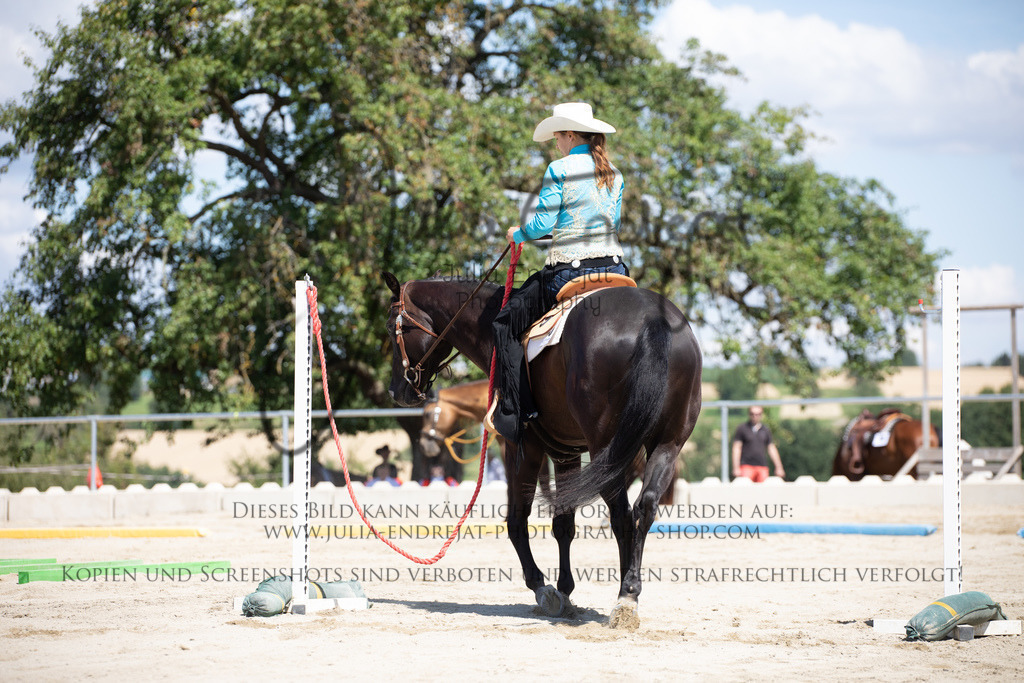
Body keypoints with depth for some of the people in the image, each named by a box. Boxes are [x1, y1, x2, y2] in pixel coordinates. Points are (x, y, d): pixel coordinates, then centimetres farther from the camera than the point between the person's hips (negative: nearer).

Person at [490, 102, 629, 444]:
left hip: (568, 270, -6)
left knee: (507, 322, 7)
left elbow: (543, 223, -10)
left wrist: (518, 234, 10)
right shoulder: (614, 174, 12)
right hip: (613, 267, 6)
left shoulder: (559, 170, -7)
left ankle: (516, 412, -2)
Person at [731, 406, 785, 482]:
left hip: (762, 466, 3)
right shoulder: (742, 428, 3)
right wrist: (736, 468, -8)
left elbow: (771, 449, 18)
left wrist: (779, 467, 14)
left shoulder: (766, 430, 14)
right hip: (747, 465, -3)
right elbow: (736, 448, 0)